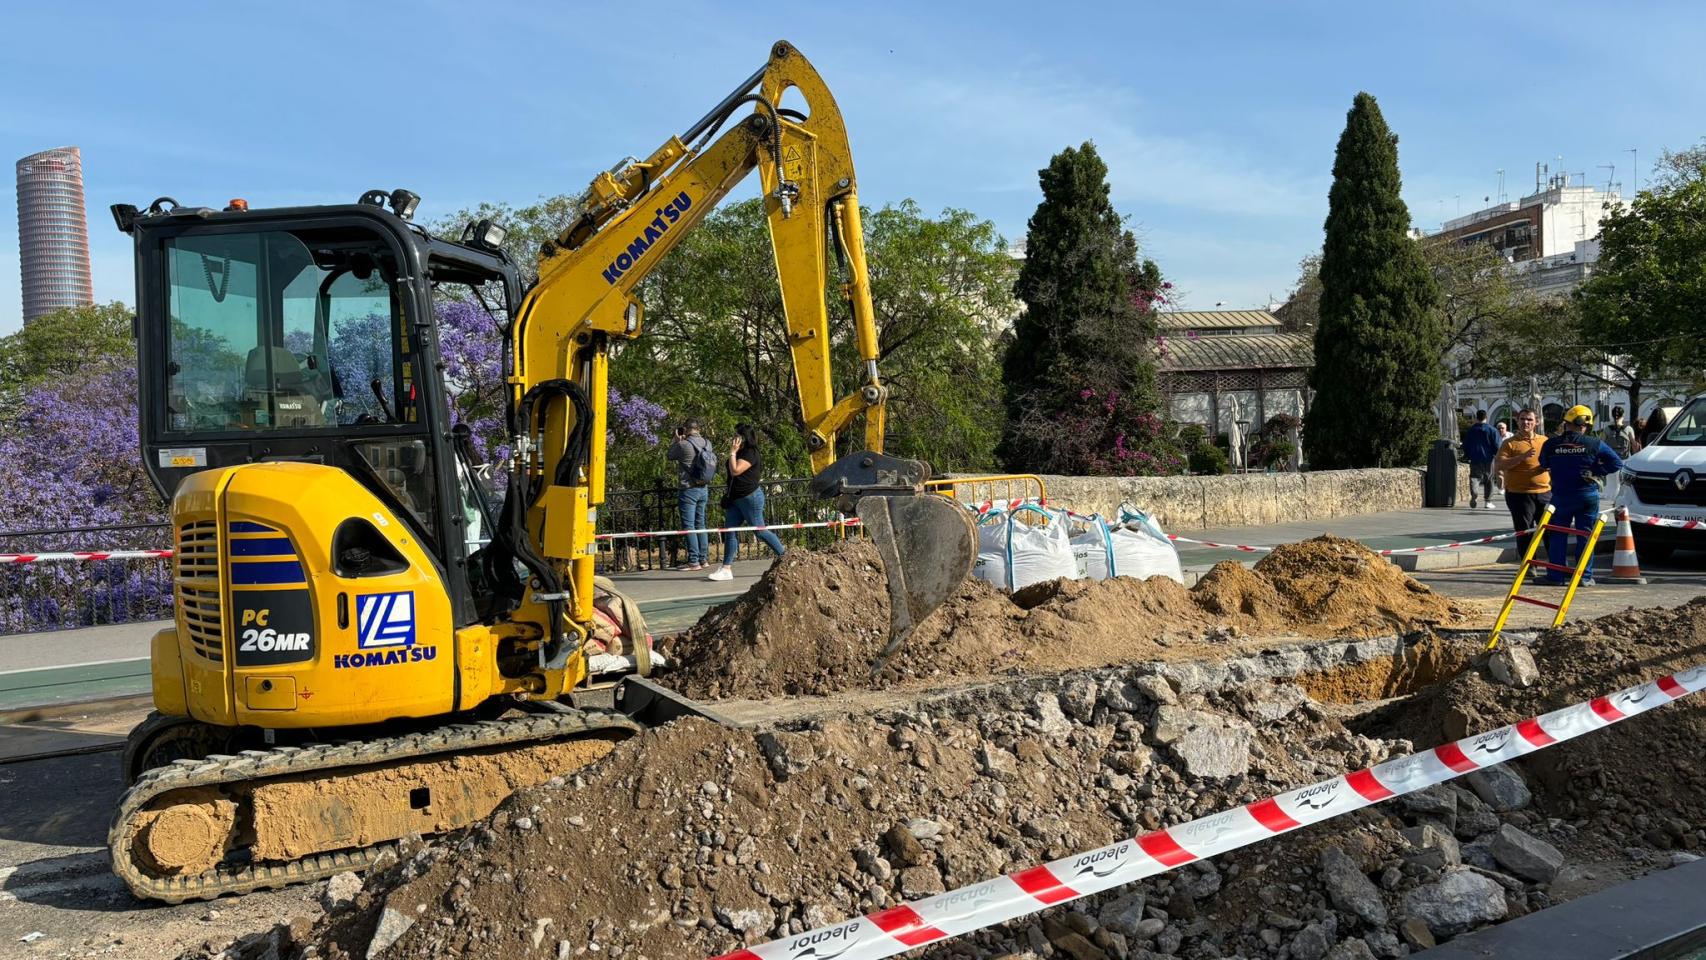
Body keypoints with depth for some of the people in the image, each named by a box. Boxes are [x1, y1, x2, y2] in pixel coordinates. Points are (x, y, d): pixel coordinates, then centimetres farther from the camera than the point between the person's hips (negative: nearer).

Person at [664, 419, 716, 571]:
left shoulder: (683, 445, -16)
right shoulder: (707, 443, 2)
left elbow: (668, 457, -1)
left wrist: (676, 441, 10)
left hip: (688, 490, -6)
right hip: (704, 489, 7)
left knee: (688, 526, -2)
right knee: (700, 524, 14)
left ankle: (694, 561, -3)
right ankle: (704, 558, 15)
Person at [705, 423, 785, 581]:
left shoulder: (751, 453, -14)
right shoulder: (741, 453, 16)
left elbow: (735, 471, -23)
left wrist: (732, 452, -16)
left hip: (750, 497, -10)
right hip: (736, 499, 10)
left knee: (760, 531, -3)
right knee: (730, 531, 2)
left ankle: (785, 555, 12)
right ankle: (726, 569, 1)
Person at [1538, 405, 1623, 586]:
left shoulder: (1551, 444, -6)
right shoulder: (1594, 444, -7)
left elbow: (1544, 465, 9)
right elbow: (1617, 463, -6)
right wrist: (1596, 471, 0)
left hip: (1561, 496, 0)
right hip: (1587, 495, 0)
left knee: (1557, 536, 9)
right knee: (1586, 536, 8)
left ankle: (1556, 576, 8)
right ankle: (1585, 576, 8)